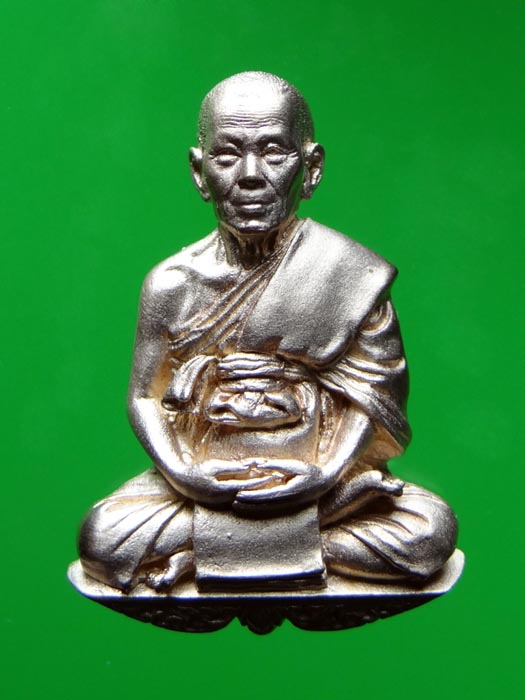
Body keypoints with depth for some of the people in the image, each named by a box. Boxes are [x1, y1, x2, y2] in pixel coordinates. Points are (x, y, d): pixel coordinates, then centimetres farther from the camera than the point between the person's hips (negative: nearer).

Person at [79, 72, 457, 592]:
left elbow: (373, 396, -4)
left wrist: (327, 473, -19)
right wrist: (181, 473, -15)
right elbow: (145, 397, 2)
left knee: (430, 531, -23)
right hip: (203, 481, 0)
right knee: (103, 539, -24)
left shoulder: (348, 275, -4)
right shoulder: (171, 284, -1)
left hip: (318, 476, 1)